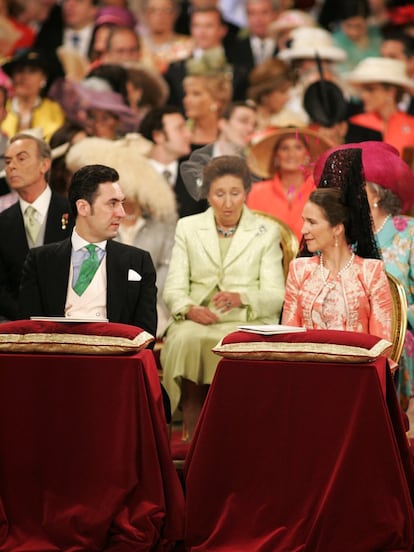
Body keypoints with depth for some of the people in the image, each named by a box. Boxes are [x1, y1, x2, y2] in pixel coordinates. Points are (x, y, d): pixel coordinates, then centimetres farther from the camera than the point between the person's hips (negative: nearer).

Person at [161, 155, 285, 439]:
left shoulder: (267, 232, 11)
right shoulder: (188, 227, 16)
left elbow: (275, 295, 3)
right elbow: (174, 288, 8)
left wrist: (241, 297, -19)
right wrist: (189, 308, -16)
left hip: (248, 321, -1)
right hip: (197, 320, 1)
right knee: (185, 340, -34)